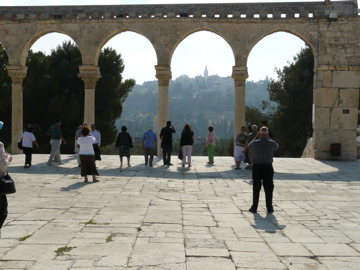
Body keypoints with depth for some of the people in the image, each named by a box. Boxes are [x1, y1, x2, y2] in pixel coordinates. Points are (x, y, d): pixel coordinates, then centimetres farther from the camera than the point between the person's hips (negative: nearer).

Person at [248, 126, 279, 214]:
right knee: (268, 189, 8)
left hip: (257, 167, 0)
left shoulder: (255, 143, -8)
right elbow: (277, 147, 18)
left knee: (256, 189, 7)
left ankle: (254, 208, 11)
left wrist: (256, 137, 16)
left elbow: (250, 145, 16)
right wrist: (269, 138, 17)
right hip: (268, 167, 0)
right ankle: (269, 208, 12)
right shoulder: (272, 143, -7)